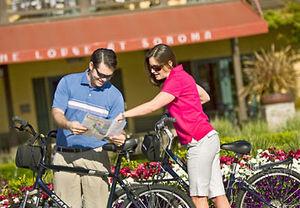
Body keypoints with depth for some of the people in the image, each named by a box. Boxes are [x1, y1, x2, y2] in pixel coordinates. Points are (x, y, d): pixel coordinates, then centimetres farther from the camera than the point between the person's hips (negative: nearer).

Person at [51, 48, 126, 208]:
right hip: (65, 156, 0)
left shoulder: (114, 95, 7)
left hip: (95, 157, 0)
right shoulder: (68, 82, 5)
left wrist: (119, 138, -18)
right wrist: (69, 125, -24)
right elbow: (57, 113, -2)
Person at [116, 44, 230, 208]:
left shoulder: (176, 80, -14)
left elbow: (152, 106, -22)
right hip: (210, 138, 10)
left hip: (199, 142, -10)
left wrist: (123, 115, -21)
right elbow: (205, 97, 25)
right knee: (217, 194, 8)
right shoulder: (181, 76, 15)